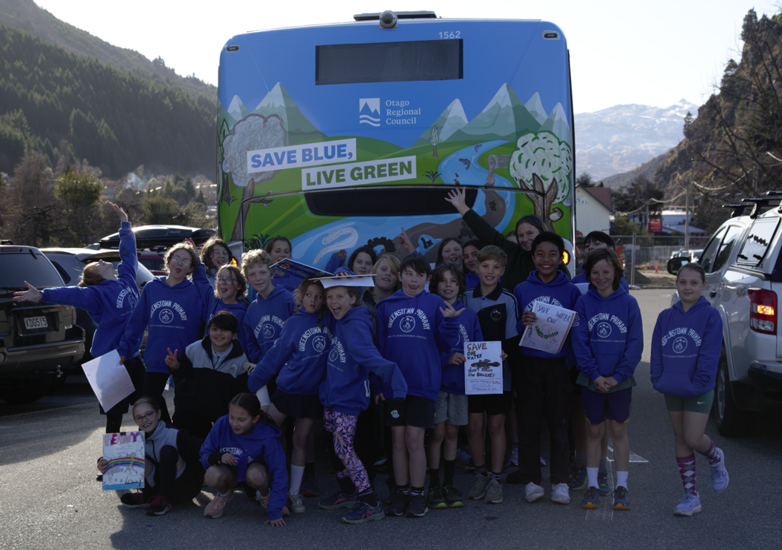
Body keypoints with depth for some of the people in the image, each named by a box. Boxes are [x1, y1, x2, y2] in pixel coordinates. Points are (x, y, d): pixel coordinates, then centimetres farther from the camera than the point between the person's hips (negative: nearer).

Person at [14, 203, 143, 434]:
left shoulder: (126, 278, 7)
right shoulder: (97, 293, -11)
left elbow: (129, 251, 18)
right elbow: (71, 293, -27)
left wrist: (124, 222, 24)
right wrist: (42, 295, -42)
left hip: (133, 357, 7)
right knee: (114, 415, -1)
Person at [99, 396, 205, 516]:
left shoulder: (175, 435, -17)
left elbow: (203, 450, -24)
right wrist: (103, 465, -26)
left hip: (186, 489, -4)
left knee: (167, 450, -28)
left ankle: (163, 500, -20)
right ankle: (147, 497, 0)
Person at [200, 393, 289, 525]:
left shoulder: (268, 436, -27)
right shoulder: (222, 424, -23)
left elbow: (279, 473, -23)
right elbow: (204, 454, -11)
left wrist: (275, 512, -26)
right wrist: (218, 457, -36)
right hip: (230, 473, 2)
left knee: (254, 474, -38)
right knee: (211, 476, -33)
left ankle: (265, 497, 0)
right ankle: (223, 495, 6)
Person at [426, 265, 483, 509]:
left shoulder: (469, 315, 8)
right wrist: (446, 358, -20)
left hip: (460, 380, 3)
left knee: (452, 432, 10)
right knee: (437, 433, -3)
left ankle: (449, 485, 20)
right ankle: (434, 486, 8)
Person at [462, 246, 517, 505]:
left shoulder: (508, 300, -4)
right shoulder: (466, 298, 4)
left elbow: (513, 339, -2)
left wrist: (503, 353, -20)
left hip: (499, 372, -2)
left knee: (496, 424, 5)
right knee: (474, 424, 5)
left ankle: (496, 478, 15)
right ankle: (480, 474, 22)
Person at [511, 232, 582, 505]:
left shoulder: (571, 291, 5)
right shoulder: (521, 290, 5)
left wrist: (568, 328, -11)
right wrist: (522, 323, -13)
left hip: (558, 365, 0)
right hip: (527, 365, 0)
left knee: (559, 423, 3)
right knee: (529, 423, 3)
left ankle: (560, 482, 9)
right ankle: (530, 480, 11)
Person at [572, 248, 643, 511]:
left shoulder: (628, 303, -3)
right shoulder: (583, 303, -1)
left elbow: (635, 344, -5)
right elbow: (579, 342, -4)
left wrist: (617, 375, -13)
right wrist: (595, 374, -13)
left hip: (620, 380, 0)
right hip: (591, 380, 1)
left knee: (618, 430, 7)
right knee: (594, 430, 8)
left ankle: (621, 487, 15)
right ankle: (592, 485, 16)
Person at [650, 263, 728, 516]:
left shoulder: (710, 315, -9)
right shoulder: (666, 317, 4)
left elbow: (710, 354, -14)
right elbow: (657, 351, 5)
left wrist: (699, 383, -18)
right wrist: (658, 378, -5)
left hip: (698, 390, -5)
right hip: (672, 389, 5)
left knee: (693, 439, -8)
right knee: (680, 440, 9)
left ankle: (716, 459, 28)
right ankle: (691, 496, 17)